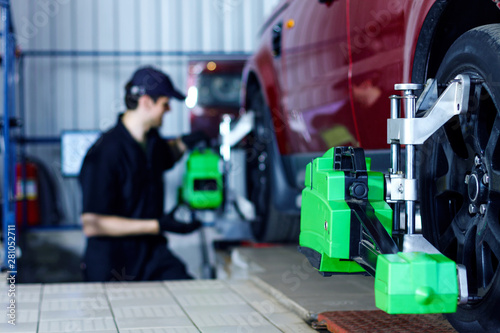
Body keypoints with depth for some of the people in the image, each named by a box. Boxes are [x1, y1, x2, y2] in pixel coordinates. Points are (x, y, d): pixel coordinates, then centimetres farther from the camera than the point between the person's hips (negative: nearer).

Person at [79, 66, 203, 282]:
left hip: (153, 254, 6)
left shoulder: (151, 139, 7)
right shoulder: (104, 153, -20)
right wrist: (158, 225, -24)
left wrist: (182, 144, 9)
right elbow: (91, 225, -24)